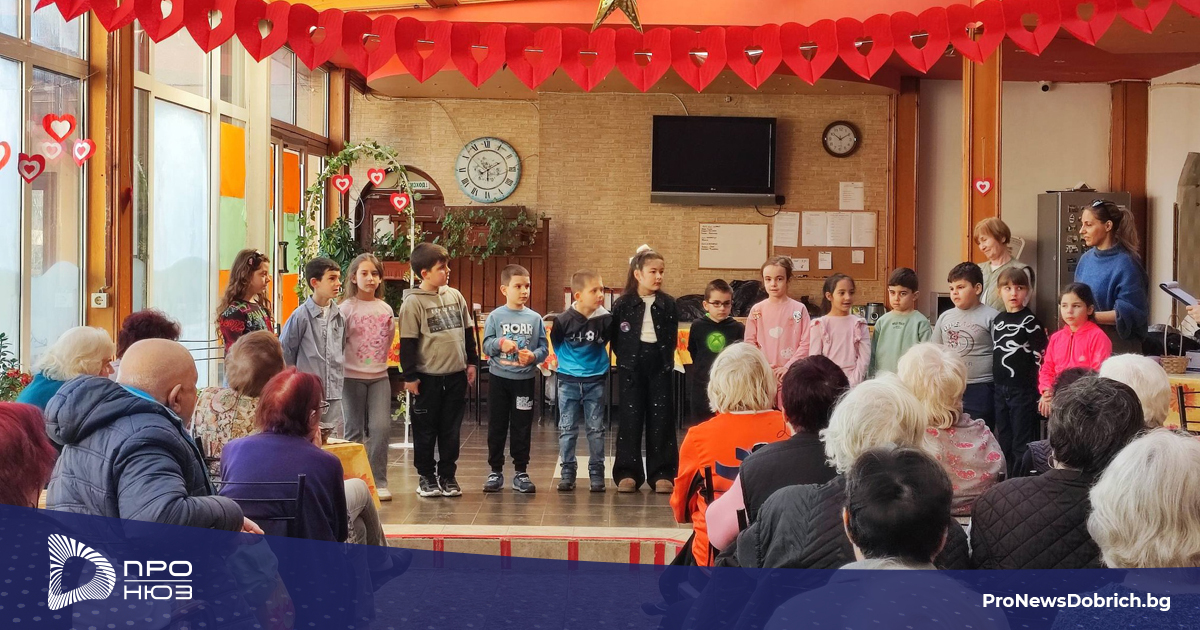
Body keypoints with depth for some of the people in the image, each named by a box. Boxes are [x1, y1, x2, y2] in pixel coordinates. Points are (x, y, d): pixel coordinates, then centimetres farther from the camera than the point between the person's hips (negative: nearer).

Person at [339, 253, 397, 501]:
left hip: (379, 376, 3)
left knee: (381, 428, -7)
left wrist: (380, 362, 11)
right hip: (352, 377, -3)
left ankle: (379, 482, 1)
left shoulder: (386, 309, 7)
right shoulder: (346, 308, -6)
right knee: (354, 431, 4)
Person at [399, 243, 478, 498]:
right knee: (426, 429, 6)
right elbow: (407, 342, -9)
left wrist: (471, 362, 14)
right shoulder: (413, 302, -9)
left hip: (456, 374, 4)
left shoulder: (455, 296, 7)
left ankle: (448, 475, 20)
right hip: (428, 377, -4)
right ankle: (426, 477, 18)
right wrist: (410, 376, -10)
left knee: (451, 429, 10)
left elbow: (468, 331, 15)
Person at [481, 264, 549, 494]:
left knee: (522, 427, 7)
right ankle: (495, 471, 18)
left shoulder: (535, 318, 0)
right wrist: (500, 344, -24)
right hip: (499, 378, 0)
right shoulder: (495, 316, -3)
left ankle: (520, 472, 16)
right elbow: (486, 345, -5)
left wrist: (533, 356, -19)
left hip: (524, 380, 1)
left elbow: (544, 347, 0)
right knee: (497, 426, 8)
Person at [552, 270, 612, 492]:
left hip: (594, 381, 1)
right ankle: (567, 473, 14)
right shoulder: (564, 320, -15)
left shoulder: (605, 319, -13)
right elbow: (555, 343, 4)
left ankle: (596, 474, 15)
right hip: (568, 381, -1)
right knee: (567, 429, 5)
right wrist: (566, 361, 9)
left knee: (596, 429, 6)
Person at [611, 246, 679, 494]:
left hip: (659, 366, 1)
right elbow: (615, 338, 0)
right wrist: (625, 360, -7)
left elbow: (672, 337, 6)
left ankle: (661, 473, 8)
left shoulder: (668, 304, 4)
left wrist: (666, 360, -4)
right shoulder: (623, 304, -1)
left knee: (660, 418, 3)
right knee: (630, 417, 2)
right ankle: (628, 472, 8)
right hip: (631, 367, -1)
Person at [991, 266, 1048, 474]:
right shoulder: (998, 320, 11)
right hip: (1001, 390, 7)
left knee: (1022, 446, -2)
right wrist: (998, 385, 15)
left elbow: (1041, 359, -10)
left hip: (1024, 391, -7)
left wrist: (1041, 393, -12)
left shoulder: (1030, 321, -8)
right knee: (1004, 444, 14)